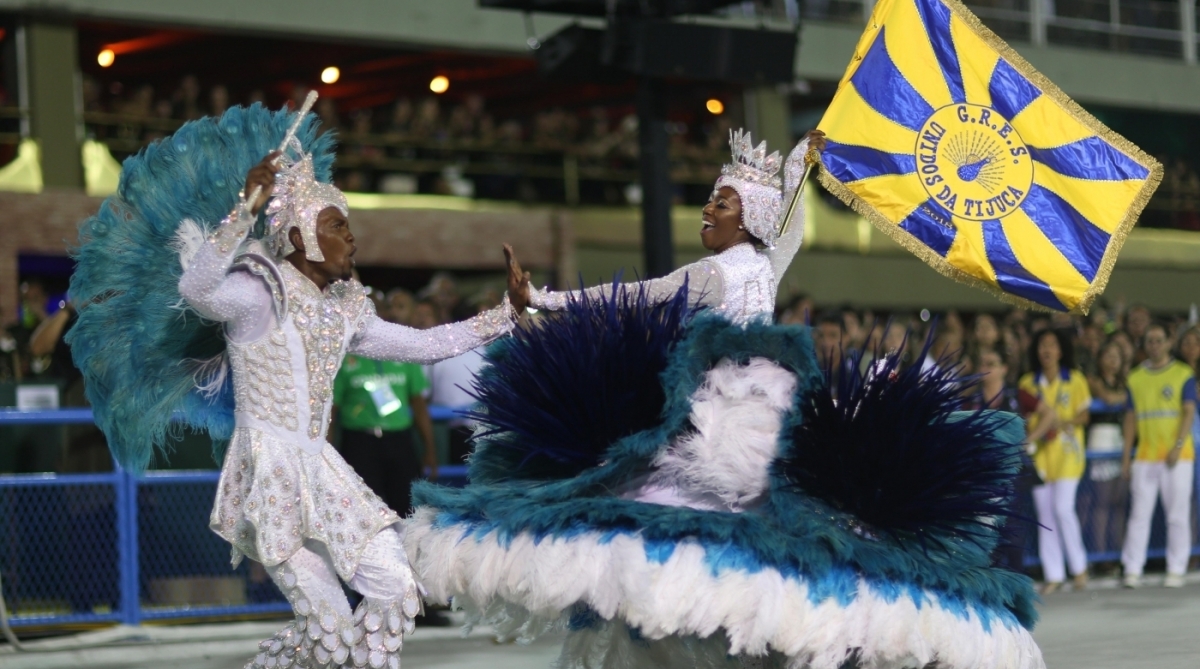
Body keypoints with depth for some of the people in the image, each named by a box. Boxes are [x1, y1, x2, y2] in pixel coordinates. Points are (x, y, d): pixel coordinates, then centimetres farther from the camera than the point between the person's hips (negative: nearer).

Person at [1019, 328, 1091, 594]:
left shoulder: (1074, 380, 3)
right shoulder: (1028, 383, 10)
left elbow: (1083, 415, 2)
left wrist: (1064, 423, -16)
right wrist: (1035, 425, -10)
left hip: (1066, 450, -3)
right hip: (1039, 451, 3)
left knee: (1063, 507, -13)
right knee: (1044, 512, 1)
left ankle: (1079, 566, 3)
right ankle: (1053, 574, 5)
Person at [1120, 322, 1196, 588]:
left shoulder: (1183, 375, 2)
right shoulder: (1135, 378, 12)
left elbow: (1189, 412, -5)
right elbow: (1131, 417, 13)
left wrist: (1177, 447, -16)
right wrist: (1126, 456, 8)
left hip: (1177, 456, -3)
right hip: (1145, 456, 3)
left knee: (1178, 514, 0)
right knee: (1139, 514, -1)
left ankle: (1176, 570, 4)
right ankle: (1133, 569, 0)